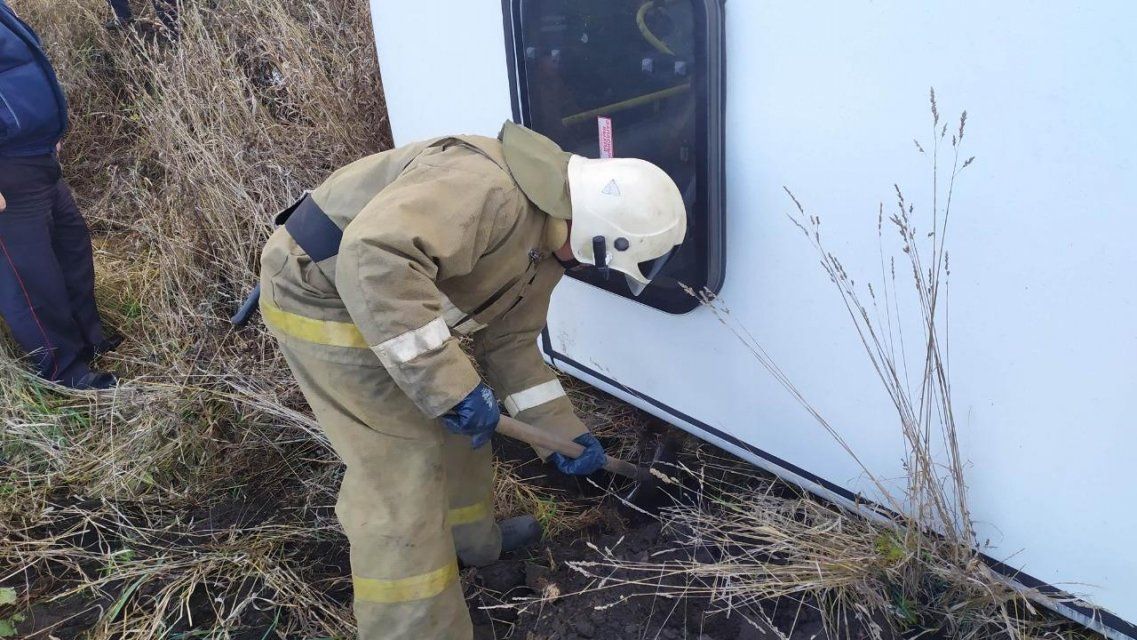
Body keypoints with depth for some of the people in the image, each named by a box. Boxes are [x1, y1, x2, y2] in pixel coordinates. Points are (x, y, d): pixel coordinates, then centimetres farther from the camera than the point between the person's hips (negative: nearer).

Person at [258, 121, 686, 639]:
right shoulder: (489, 187, -30)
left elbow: (508, 340, 10)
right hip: (323, 291, -10)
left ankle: (470, 538, 44)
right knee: (404, 463, -6)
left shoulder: (548, 240, 4)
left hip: (391, 296, 10)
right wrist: (450, 383, -38)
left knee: (449, 423, 21)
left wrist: (561, 429, 7)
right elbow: (375, 256, -41)